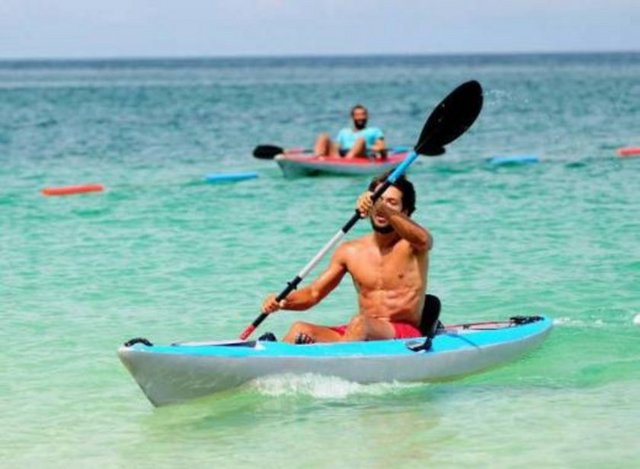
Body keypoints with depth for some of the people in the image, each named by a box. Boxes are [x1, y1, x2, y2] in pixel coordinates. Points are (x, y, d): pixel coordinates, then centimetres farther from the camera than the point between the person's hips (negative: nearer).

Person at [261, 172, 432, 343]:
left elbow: (422, 239, -25)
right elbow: (314, 293, 12)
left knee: (360, 323, -36)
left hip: (404, 336, -4)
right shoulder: (351, 252, 12)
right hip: (363, 335, 4)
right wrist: (282, 301, -9)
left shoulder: (411, 246, 1)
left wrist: (385, 210, -39)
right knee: (300, 329, -19)